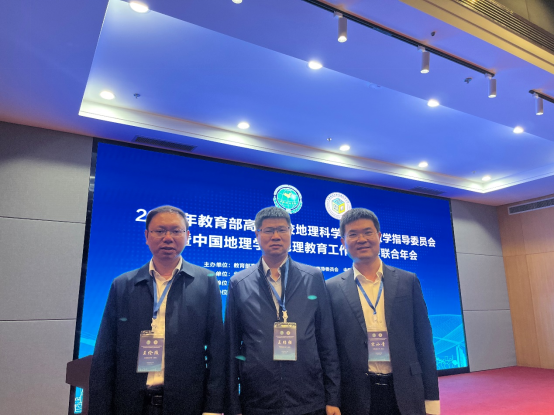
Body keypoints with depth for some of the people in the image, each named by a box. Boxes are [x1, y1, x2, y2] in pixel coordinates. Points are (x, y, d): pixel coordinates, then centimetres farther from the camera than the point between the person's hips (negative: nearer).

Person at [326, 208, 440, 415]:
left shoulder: (408, 282, 1)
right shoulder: (333, 288, -3)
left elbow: (424, 342, 3)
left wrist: (431, 398, 2)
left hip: (405, 392, 2)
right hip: (356, 396, -1)